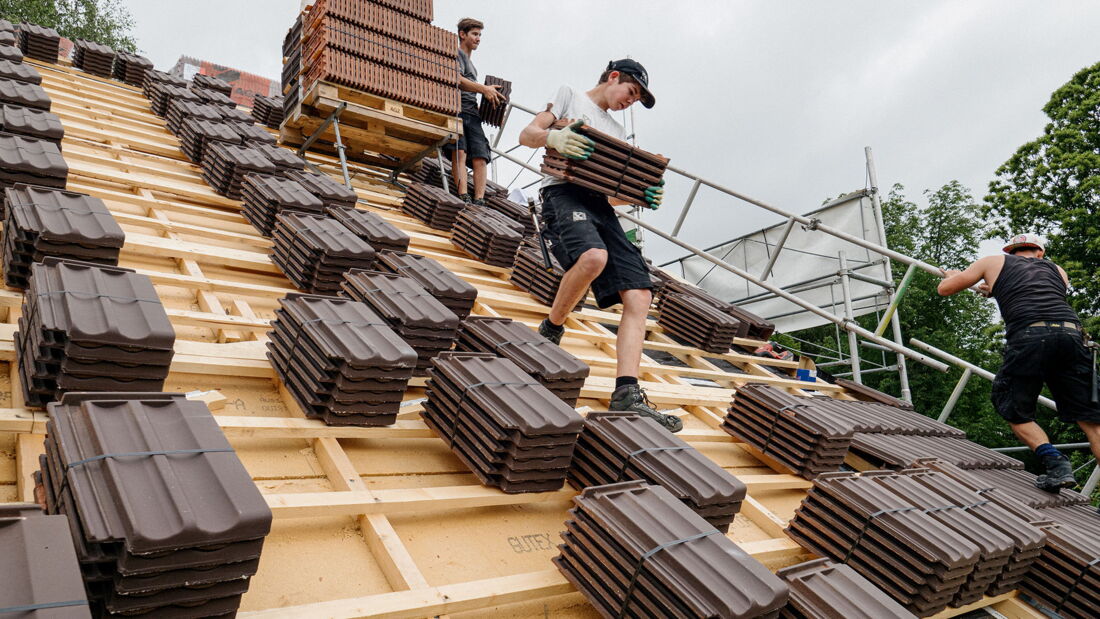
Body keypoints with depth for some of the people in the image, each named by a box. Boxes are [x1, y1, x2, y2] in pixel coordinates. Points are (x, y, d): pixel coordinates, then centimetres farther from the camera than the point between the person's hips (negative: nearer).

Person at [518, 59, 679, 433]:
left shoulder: (617, 132, 32)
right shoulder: (569, 96, 17)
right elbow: (527, 135, 4)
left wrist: (642, 198, 5)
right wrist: (553, 137, -19)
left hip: (600, 205, 7)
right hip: (564, 192, -6)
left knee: (639, 296, -12)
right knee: (594, 256, -38)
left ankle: (626, 394, -17)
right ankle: (550, 331, -12)